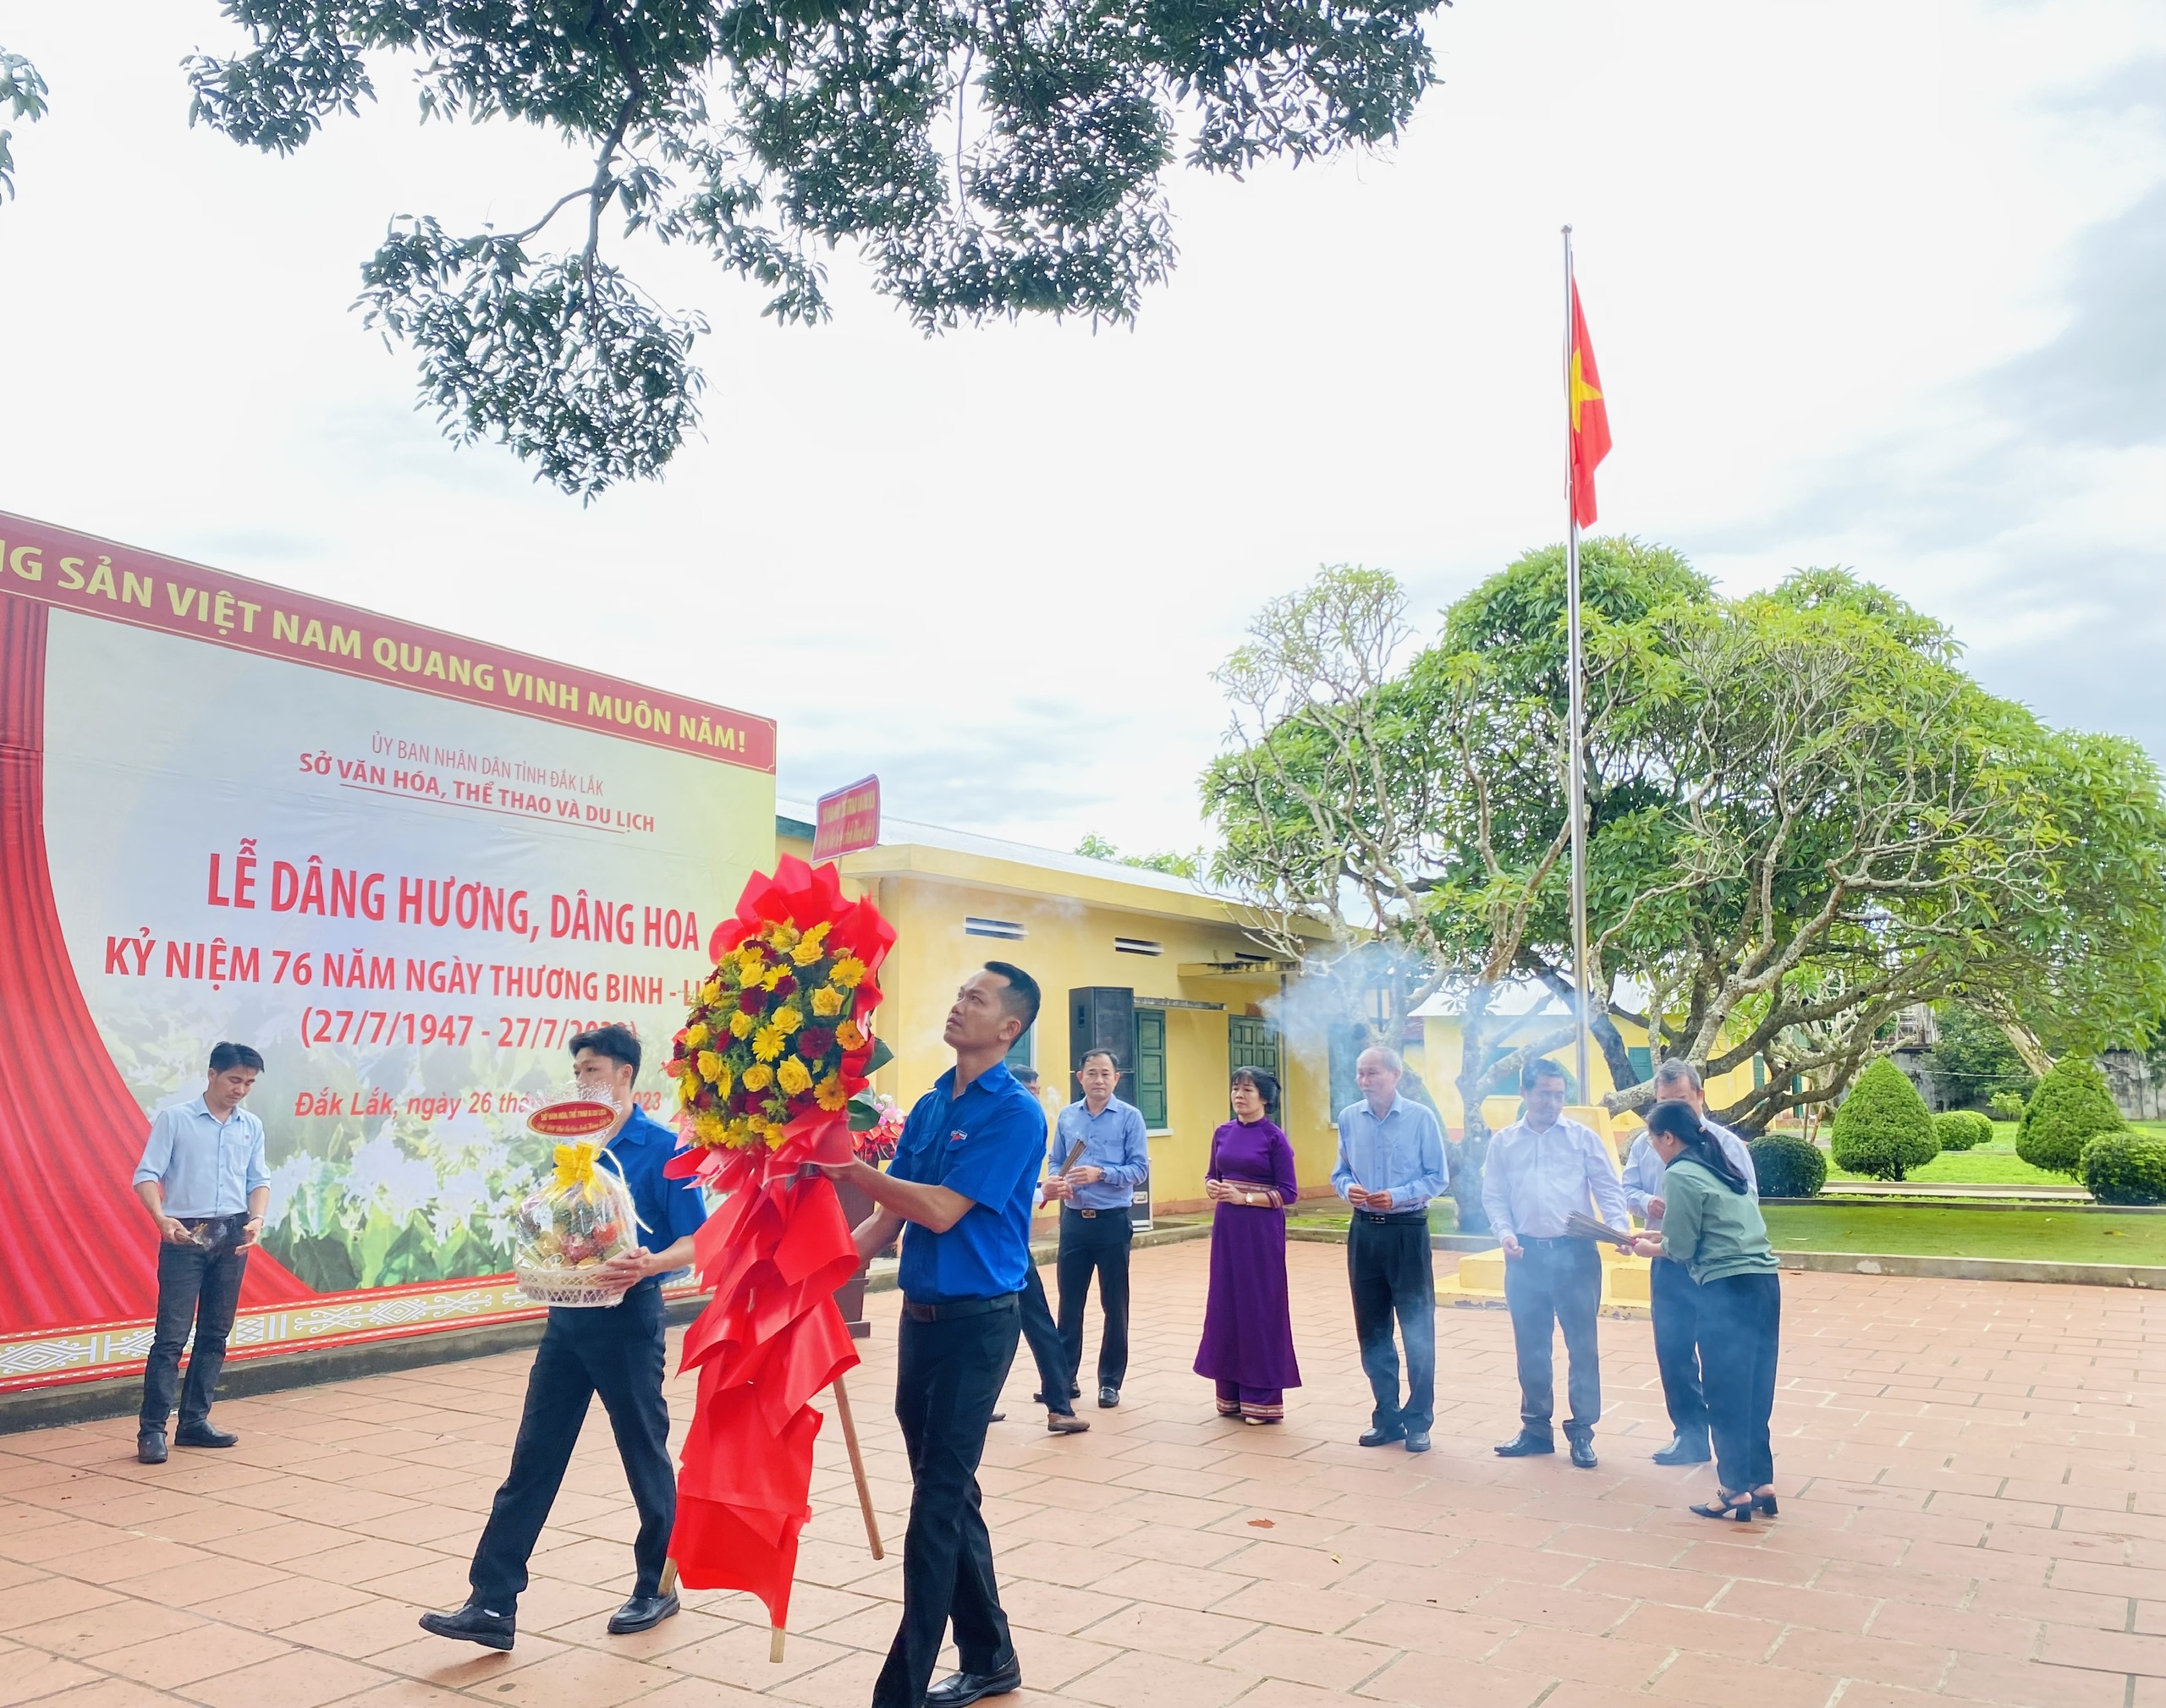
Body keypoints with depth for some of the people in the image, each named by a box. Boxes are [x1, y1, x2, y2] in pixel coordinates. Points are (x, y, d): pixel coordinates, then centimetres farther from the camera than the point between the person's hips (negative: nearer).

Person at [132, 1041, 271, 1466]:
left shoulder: (252, 1127, 10)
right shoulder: (174, 1119, -3)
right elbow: (147, 1175, -7)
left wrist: (256, 1219, -6)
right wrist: (161, 1218, -23)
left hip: (232, 1238, 4)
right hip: (185, 1237, -4)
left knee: (215, 1334, 8)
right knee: (171, 1334, -6)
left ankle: (194, 1422, 17)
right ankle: (152, 1428, 1)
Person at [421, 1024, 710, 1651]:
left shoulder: (662, 1147, -11)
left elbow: (697, 1241, -14)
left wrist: (650, 1264, -31)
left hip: (627, 1318, -6)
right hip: (567, 1315, 6)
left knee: (645, 1455, 8)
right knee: (533, 1459, 4)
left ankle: (657, 1586, 26)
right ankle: (493, 1604, 8)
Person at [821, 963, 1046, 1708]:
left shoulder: (1014, 1113, -14)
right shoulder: (930, 1106, 9)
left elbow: (941, 1211, -19)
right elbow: (892, 1214, 11)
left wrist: (849, 1167, -20)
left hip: (977, 1323, -8)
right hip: (921, 1316, 8)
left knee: (938, 1504, -2)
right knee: (948, 1497, 15)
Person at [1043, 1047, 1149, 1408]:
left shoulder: (1129, 1117, -5)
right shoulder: (1066, 1116, 6)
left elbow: (1140, 1168, -10)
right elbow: (1055, 1162, 8)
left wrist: (1101, 1173, -22)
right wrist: (1055, 1181, -13)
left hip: (1113, 1222, -3)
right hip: (1074, 1220, 3)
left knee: (1115, 1304, 6)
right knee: (1069, 1302, 9)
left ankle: (1111, 1381, 18)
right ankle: (1065, 1375, 20)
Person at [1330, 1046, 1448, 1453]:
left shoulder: (1420, 1117, -7)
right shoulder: (1349, 1118, 3)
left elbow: (1437, 1177, -5)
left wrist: (1398, 1196, -18)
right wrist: (1348, 1188, -11)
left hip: (1407, 1231, -4)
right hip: (1364, 1232, 4)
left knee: (1417, 1329, 0)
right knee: (1371, 1330, 10)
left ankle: (1418, 1421, 12)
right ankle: (1386, 1416, 23)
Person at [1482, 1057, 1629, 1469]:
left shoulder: (1583, 1137, 3)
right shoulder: (1504, 1142, 8)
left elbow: (1608, 1189, 1)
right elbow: (1493, 1197, 7)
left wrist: (1619, 1226, -15)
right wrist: (1505, 1233, -9)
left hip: (1575, 1252, -2)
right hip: (1526, 1255, 2)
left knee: (1582, 1345, 3)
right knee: (1531, 1347, 10)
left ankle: (1582, 1431, 15)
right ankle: (1536, 1428, 23)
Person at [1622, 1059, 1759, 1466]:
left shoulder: (1725, 1143, -6)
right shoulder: (1645, 1144, 7)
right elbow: (1629, 1191, 8)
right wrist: (1647, 1203, -14)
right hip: (1668, 1264, 4)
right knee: (1672, 1351, 8)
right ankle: (1690, 1432, 21)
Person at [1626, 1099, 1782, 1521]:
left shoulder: (1681, 1175, -9)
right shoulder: (1722, 1166, 17)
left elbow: (1681, 1248, -6)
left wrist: (1652, 1248, 13)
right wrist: (1663, 1235, 20)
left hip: (1728, 1289, -8)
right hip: (1765, 1281, 8)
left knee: (1726, 1394, 2)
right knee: (1754, 1391, 14)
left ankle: (1736, 1490, 8)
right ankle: (1761, 1483, 20)